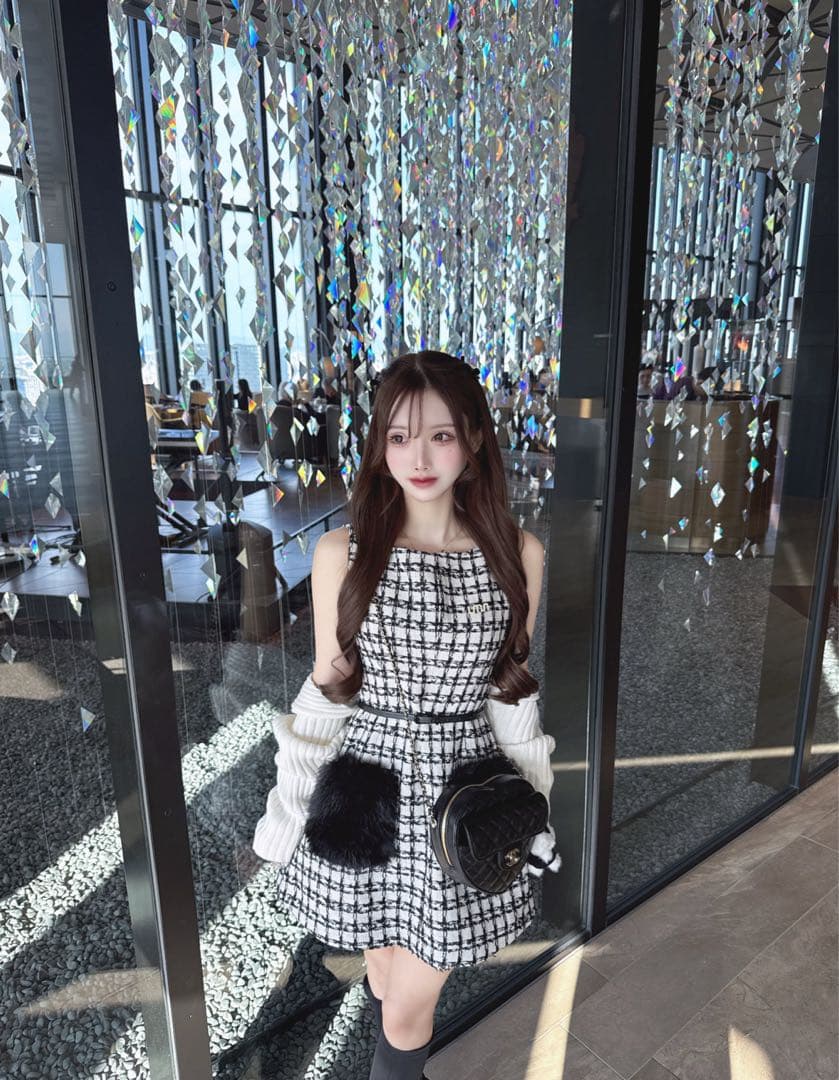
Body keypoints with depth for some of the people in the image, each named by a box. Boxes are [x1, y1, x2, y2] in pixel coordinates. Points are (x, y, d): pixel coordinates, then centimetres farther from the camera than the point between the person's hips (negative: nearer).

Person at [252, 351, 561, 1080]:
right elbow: (326, 690, -1)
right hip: (366, 792, 1)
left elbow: (514, 692, 3)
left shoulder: (519, 554, -7)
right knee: (387, 980, 22)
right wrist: (294, 809, 2)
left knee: (408, 1012, 11)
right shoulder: (341, 553, -9)